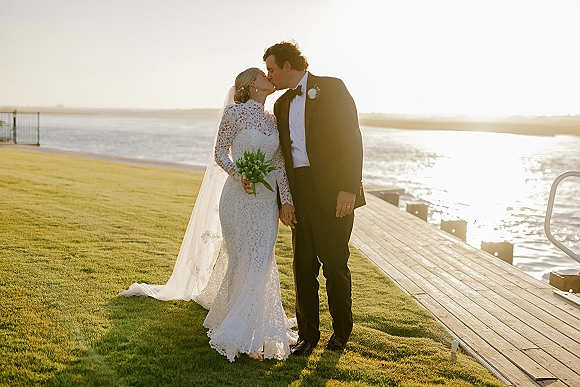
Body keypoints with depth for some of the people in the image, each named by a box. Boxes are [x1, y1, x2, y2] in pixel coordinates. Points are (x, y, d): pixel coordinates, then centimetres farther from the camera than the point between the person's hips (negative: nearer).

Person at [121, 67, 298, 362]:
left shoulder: (274, 120, 10)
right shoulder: (235, 112, -5)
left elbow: (280, 163, 10)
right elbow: (220, 153, -3)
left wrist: (286, 200, 3)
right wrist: (239, 173, -21)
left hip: (267, 200, 5)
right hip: (239, 197, -5)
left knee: (260, 262, 1)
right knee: (240, 260, 1)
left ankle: (252, 329, 14)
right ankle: (236, 333, 17)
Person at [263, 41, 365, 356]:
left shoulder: (331, 88, -2)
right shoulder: (281, 105, 18)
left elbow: (351, 138, -10)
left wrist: (349, 188, -18)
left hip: (332, 191, -6)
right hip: (299, 191, 6)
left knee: (335, 265, 3)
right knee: (303, 265, 7)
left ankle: (341, 332, 23)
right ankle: (307, 334, 20)